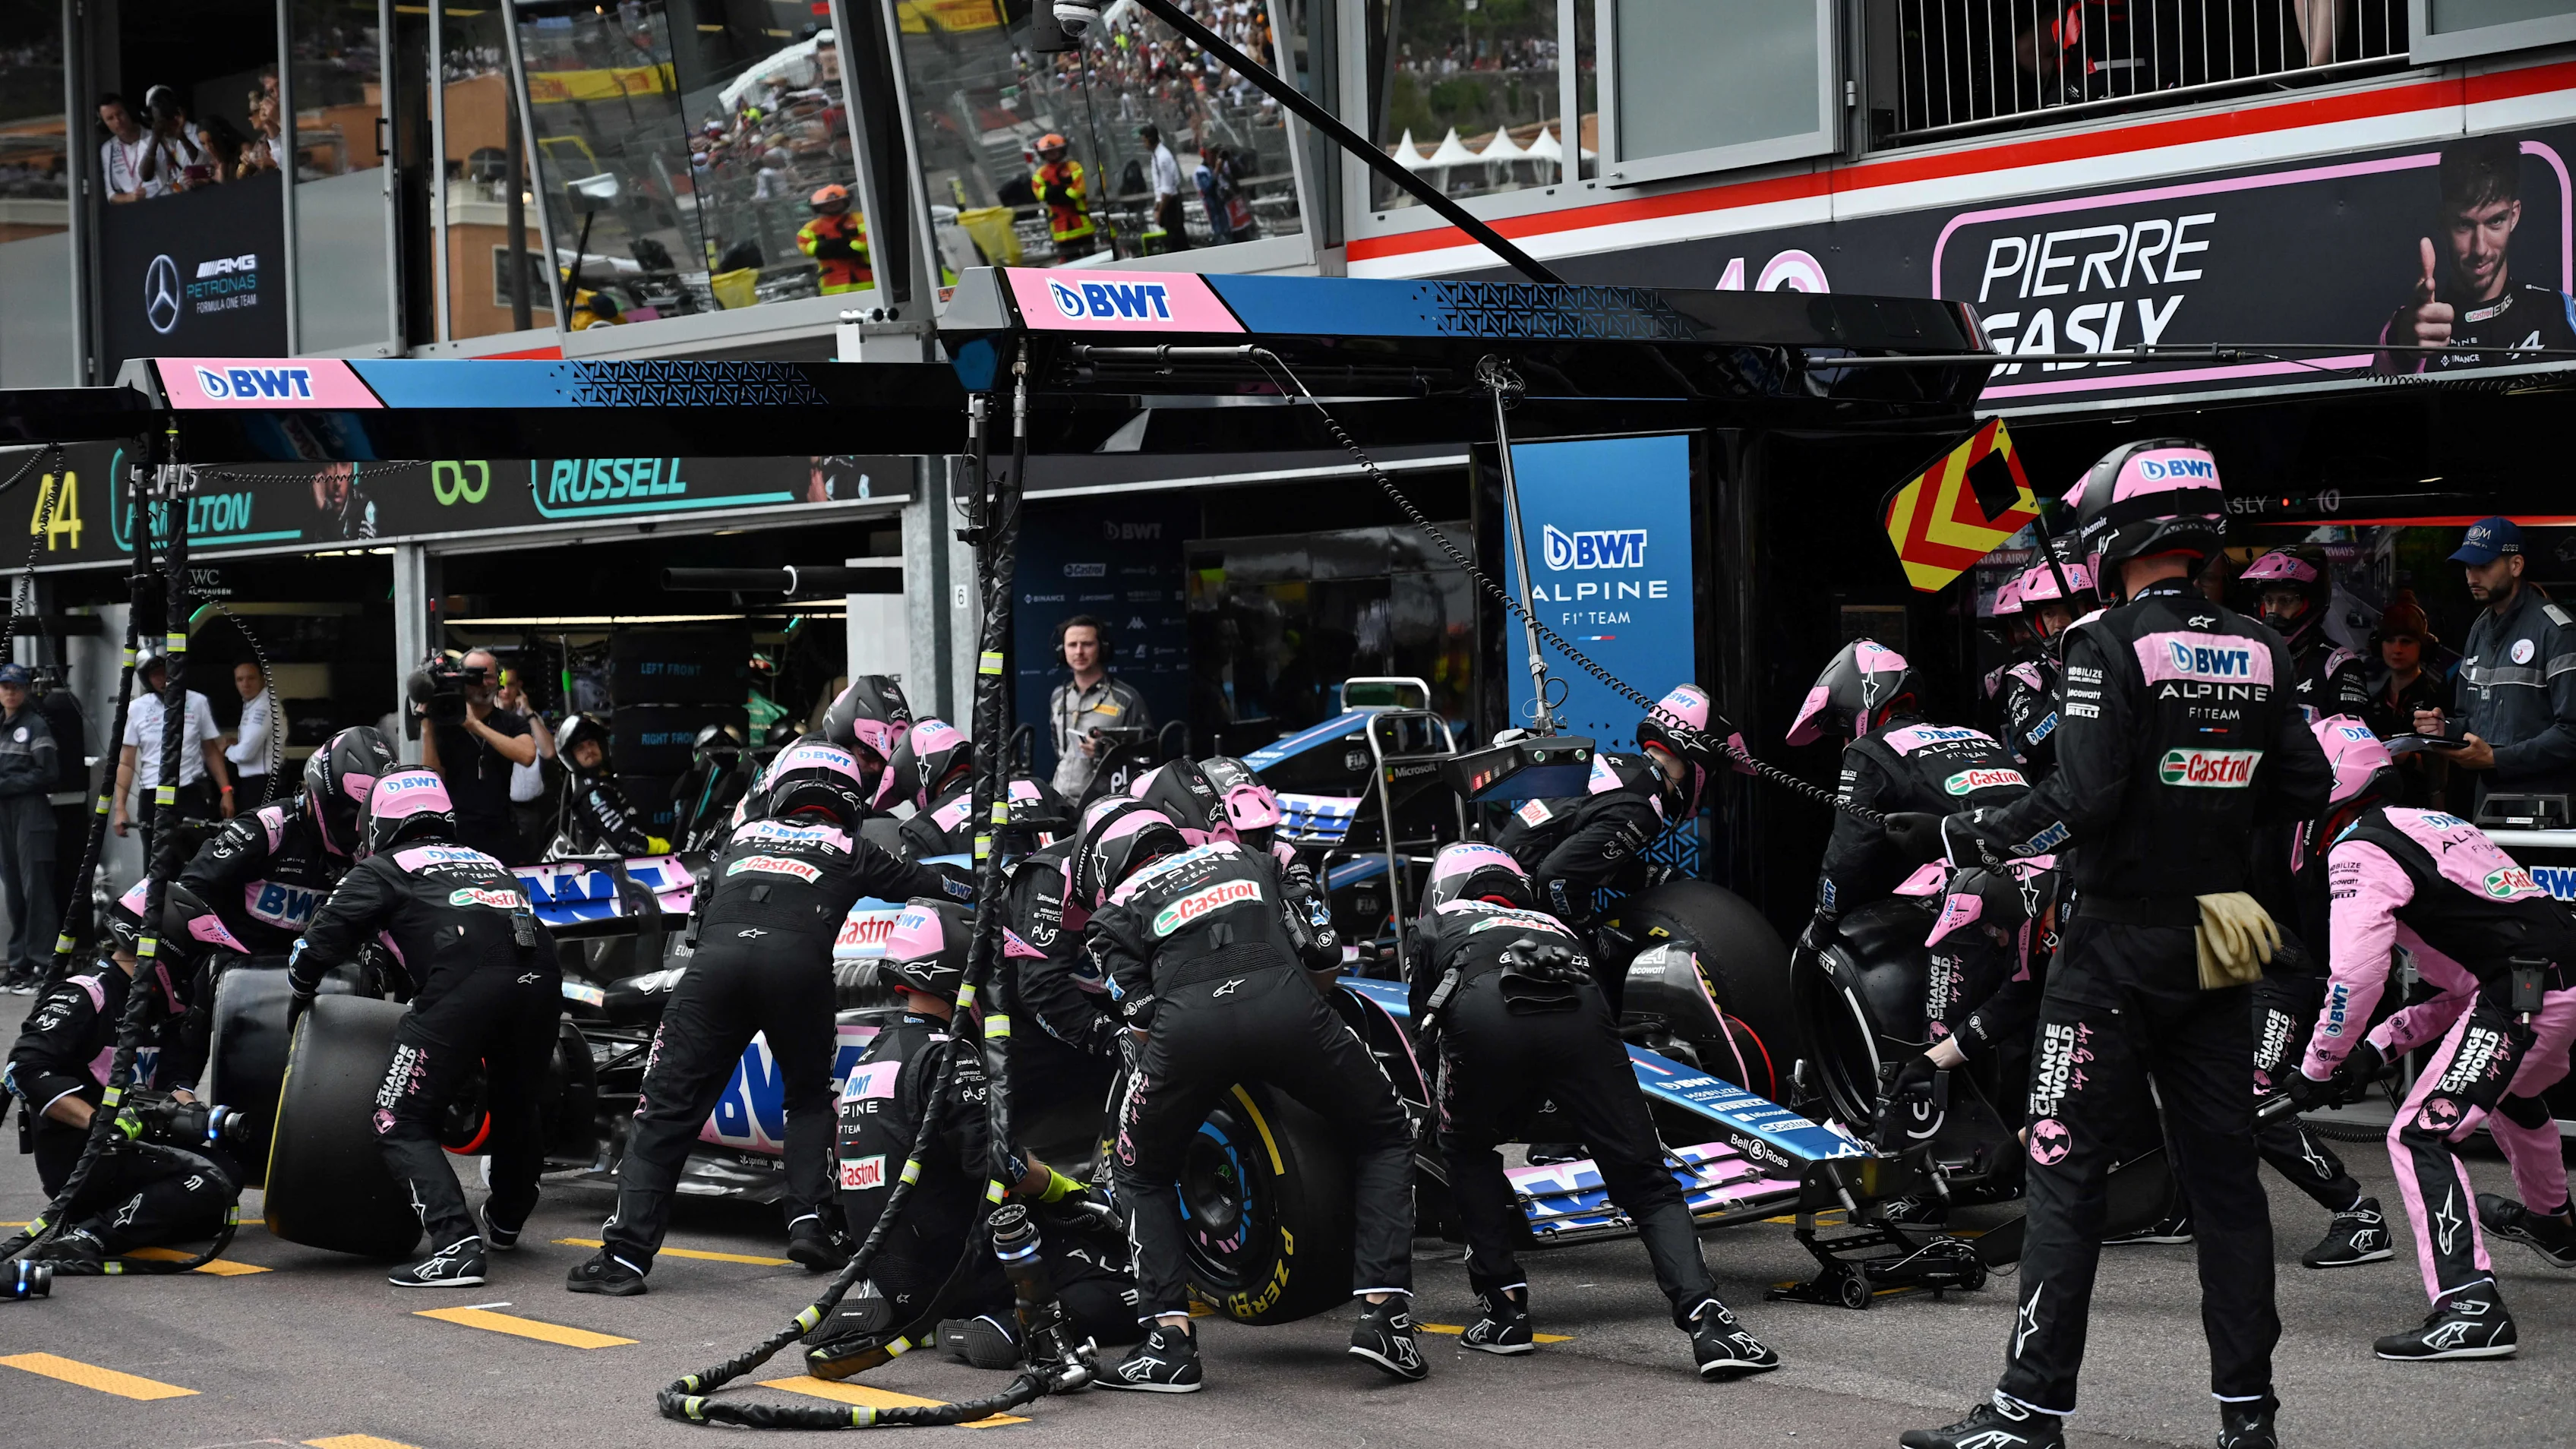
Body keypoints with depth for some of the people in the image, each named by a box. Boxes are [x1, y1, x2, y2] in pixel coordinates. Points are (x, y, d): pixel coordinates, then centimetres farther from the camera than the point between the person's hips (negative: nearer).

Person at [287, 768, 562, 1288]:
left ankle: (456, 1245, -15)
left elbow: (325, 939, 10)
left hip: (465, 987, -6)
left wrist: (300, 993, 31)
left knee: (402, 1124, 2)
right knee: (516, 1108, 29)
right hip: (542, 980, 6)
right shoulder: (487, 861, 35)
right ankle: (506, 1222, 52)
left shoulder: (380, 870, 19)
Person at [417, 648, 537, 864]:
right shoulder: (444, 724, 7)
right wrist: (427, 730, -11)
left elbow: (527, 756, -13)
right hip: (457, 835, -1)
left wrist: (474, 725, -15)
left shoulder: (511, 723, 9)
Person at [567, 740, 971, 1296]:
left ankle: (626, 1253, -9)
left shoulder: (743, 836, 34)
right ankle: (809, 1222, 8)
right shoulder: (849, 849, 28)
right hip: (798, 958, -1)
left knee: (667, 1106, 1)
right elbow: (932, 884, 36)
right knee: (809, 1097, 23)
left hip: (716, 956, 1)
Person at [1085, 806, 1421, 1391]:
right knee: (1385, 1139, 24)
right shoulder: (1244, 859, 37)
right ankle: (1384, 1315, 9)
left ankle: (1172, 1342, 12)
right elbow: (1324, 953, 27)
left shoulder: (1114, 911, 28)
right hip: (1285, 1007, 1)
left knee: (1142, 1177, 26)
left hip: (1186, 1022, -1)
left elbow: (1142, 1019, 14)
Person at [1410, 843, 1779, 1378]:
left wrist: (1444, 1107, 62)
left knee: (1468, 1150, 28)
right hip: (1580, 1011, 1)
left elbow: (1423, 1020, 44)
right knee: (1647, 1185, 4)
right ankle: (1706, 1321, -16)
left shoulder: (1439, 924, 39)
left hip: (1486, 1015, -1)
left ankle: (1504, 1309, 20)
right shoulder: (1555, 927, 45)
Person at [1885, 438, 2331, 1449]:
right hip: (2217, 946, 6)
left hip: (2119, 947, -6)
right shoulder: (2259, 652, 6)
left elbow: (2082, 801, -20)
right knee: (2223, 1174, 10)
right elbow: (2304, 789, 9)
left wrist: (1958, 837, -11)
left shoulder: (2111, 646, -13)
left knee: (2065, 1174, -2)